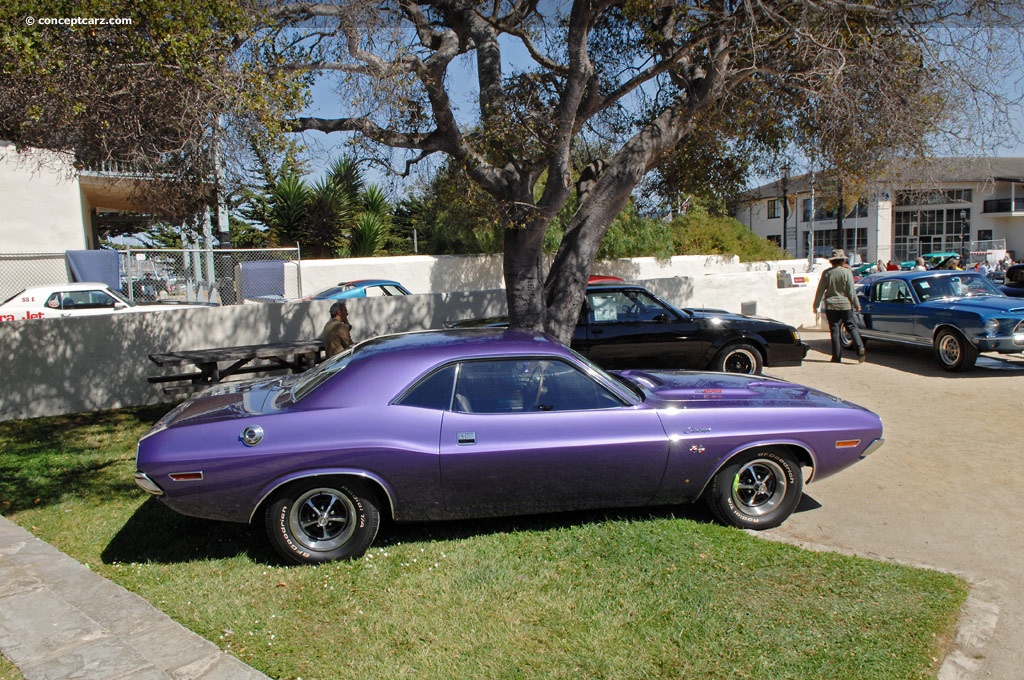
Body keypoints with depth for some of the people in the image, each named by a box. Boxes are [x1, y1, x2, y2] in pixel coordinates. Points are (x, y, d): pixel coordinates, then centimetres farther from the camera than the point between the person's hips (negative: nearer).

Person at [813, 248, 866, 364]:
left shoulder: (826, 273, -2)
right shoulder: (847, 272, -6)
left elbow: (820, 290, 1)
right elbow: (851, 291, -6)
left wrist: (816, 305, 9)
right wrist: (857, 305, 3)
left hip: (831, 306, 1)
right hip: (845, 305, -1)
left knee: (834, 330, 4)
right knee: (851, 327, 9)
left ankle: (837, 356, 3)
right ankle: (860, 348, -10)